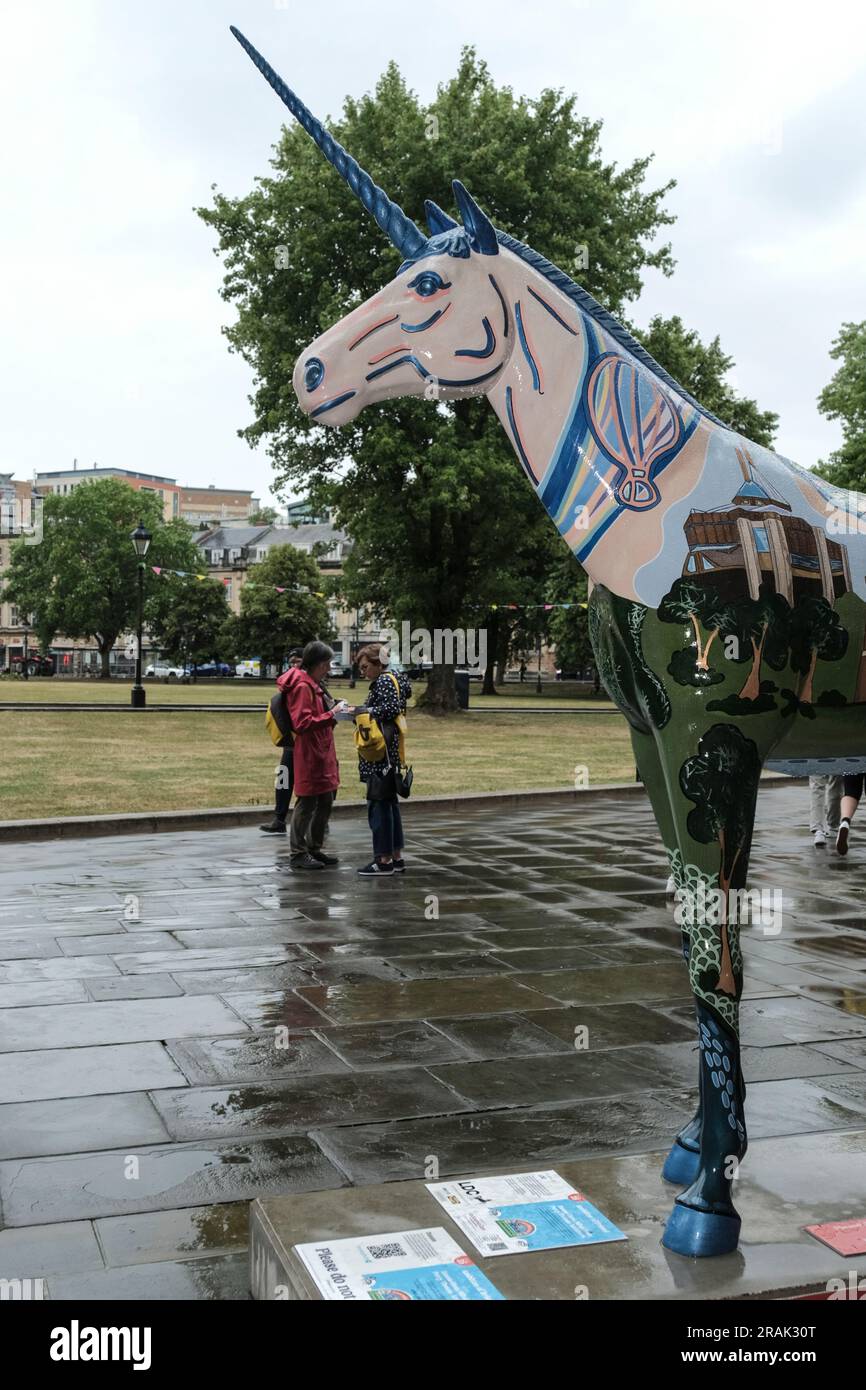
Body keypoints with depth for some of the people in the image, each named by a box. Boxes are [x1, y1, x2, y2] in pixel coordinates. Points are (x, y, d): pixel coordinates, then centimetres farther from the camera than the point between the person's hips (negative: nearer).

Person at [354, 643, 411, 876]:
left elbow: (393, 707, -22)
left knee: (378, 804, -7)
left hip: (381, 754, -11)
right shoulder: (389, 679, 18)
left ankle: (384, 860, -4)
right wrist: (360, 713, 11)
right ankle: (396, 857, 19)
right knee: (389, 802, 13)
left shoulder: (385, 680, -11)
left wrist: (369, 710, -14)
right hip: (387, 754, 11)